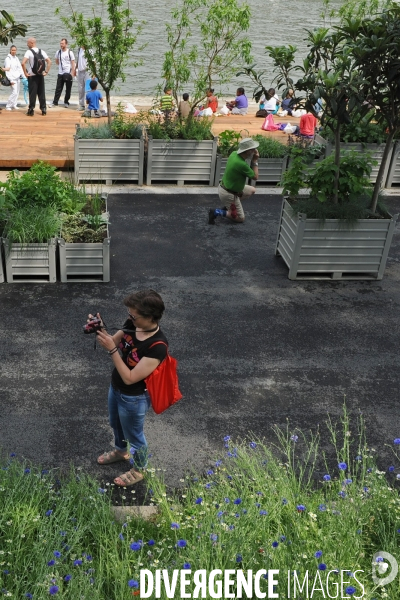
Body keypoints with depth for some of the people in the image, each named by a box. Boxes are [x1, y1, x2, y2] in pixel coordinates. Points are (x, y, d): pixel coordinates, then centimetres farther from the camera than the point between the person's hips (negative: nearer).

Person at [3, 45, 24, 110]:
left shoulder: (16, 58, 13)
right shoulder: (8, 58, -8)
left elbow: (20, 68, 17)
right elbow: (7, 70, -13)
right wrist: (11, 80, -18)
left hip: (18, 78, 7)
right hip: (13, 78, -7)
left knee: (17, 93, 8)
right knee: (14, 92, -14)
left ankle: (14, 105, 17)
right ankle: (8, 106, -7)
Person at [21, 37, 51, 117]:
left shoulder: (29, 52, -9)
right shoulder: (42, 51, 6)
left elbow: (23, 63, -22)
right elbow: (49, 62, 4)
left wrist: (25, 73, -11)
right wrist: (46, 72, 6)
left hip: (32, 76, -4)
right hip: (41, 75, 4)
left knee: (32, 93, -1)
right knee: (41, 93, 8)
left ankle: (31, 110, 1)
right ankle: (43, 109, 10)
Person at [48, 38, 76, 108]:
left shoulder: (70, 52, -5)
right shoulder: (58, 52, 5)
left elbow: (73, 63, -6)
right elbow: (56, 61, 21)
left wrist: (72, 73, -12)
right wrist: (62, 65, 10)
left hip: (68, 73, -3)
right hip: (60, 73, 3)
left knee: (68, 89, 5)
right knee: (58, 88, 3)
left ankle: (66, 102, 17)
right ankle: (55, 102, 5)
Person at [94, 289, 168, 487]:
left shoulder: (157, 346, -37)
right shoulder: (132, 325, -16)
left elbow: (130, 378, -33)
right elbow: (114, 342, -1)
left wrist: (111, 349, -37)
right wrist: (100, 331, -22)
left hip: (134, 398, -7)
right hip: (115, 388, 8)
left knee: (134, 435, 19)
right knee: (116, 424, 33)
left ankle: (137, 470, 47)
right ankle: (120, 450, 63)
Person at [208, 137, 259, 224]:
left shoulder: (234, 154, -7)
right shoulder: (241, 164, -33)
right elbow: (255, 177, -15)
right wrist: (255, 161, -9)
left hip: (224, 187, 9)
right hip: (228, 194, -9)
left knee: (252, 190, 23)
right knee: (240, 219, 7)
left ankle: (229, 207, 22)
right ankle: (216, 212, -4)